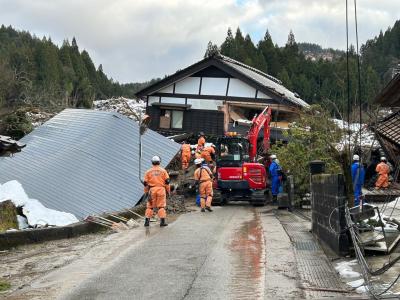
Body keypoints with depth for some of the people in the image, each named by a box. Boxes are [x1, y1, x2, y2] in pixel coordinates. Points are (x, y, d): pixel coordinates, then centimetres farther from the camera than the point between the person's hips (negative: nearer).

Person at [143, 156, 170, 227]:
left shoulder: (148, 171, 5)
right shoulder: (163, 171, 3)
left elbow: (145, 183, 5)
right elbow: (167, 181, 1)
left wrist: (146, 191, 15)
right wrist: (168, 191, 10)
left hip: (152, 190, 1)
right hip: (161, 189, -1)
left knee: (150, 206, 9)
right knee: (161, 206, 3)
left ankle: (147, 221, 7)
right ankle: (162, 221, 0)